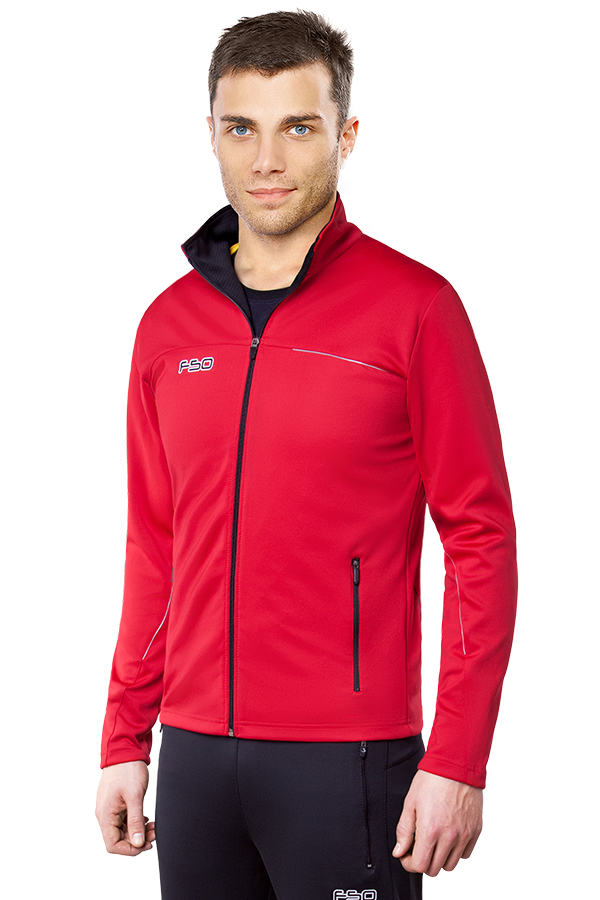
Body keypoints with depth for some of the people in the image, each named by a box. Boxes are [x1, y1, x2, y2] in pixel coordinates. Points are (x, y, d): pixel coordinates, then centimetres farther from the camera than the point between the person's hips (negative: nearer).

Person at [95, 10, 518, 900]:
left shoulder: (413, 307, -5)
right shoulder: (169, 324, 9)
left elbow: (480, 540, -6)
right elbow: (153, 548, 14)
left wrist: (457, 761, -11)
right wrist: (126, 741, 11)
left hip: (349, 757, -4)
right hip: (194, 754, 5)